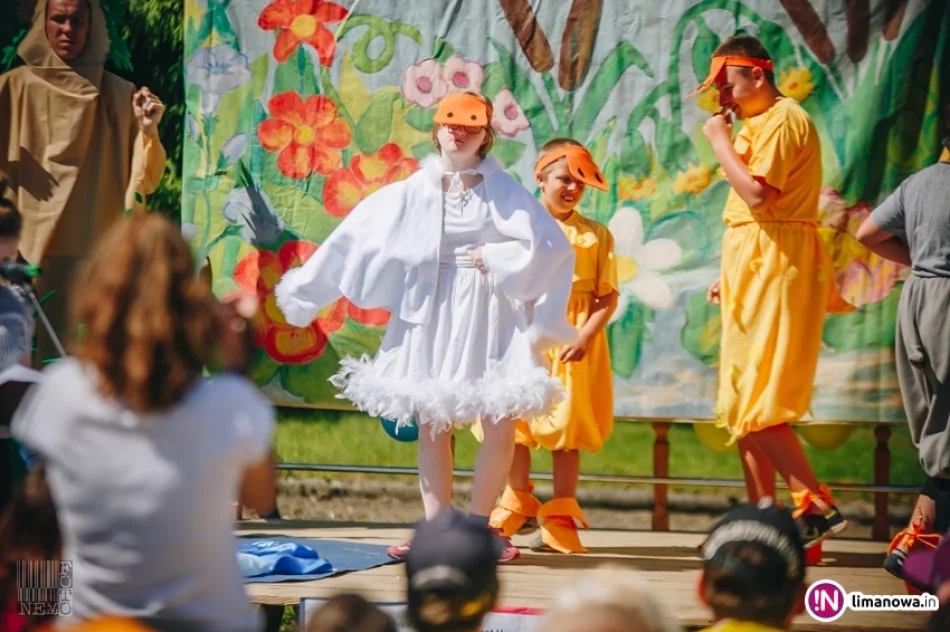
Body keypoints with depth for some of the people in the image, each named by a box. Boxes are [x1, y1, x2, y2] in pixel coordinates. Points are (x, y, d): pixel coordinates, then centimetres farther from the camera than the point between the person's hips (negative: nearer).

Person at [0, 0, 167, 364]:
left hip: (102, 251, 1)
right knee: (38, 354, -3)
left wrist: (149, 131, -13)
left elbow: (145, 182, 3)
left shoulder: (120, 95, 7)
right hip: (34, 248, -1)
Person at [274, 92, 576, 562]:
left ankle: (478, 524, 8)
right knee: (431, 422, 3)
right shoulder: (410, 194, 4)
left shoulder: (504, 192, -1)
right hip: (432, 314, 2)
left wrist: (494, 259, -12)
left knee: (500, 423, -7)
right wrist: (304, 292, 3)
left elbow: (553, 246, -8)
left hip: (489, 315, -2)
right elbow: (352, 240, 4)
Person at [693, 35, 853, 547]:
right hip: (754, 272, 10)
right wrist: (731, 274, 18)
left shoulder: (784, 121, -11)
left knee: (756, 406, -14)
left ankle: (818, 506, -13)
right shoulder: (756, 125, 20)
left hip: (776, 270, -10)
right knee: (742, 407, 9)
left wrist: (720, 142, -12)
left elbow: (757, 195, -22)